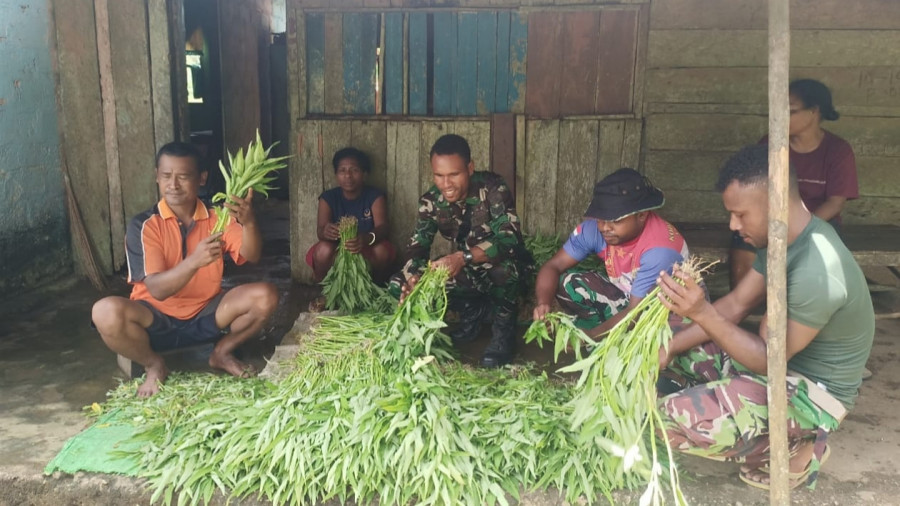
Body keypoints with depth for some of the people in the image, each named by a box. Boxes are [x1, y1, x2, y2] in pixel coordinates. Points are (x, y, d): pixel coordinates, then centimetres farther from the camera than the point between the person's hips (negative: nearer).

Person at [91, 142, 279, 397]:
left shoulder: (217, 217, -4)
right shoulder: (144, 225, -13)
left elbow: (252, 256, -19)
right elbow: (156, 289, -23)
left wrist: (248, 222, -41)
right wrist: (194, 261, -42)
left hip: (205, 315, 2)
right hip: (158, 319, -2)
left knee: (266, 296, -20)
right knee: (106, 312, -32)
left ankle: (222, 352, 6)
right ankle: (154, 365, -3)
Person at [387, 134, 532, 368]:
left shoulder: (492, 188, -24)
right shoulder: (431, 201, -10)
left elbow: (508, 238, -35)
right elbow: (417, 247, -13)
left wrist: (463, 257, -50)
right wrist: (413, 278, -36)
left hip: (506, 270, -5)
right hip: (469, 273, 5)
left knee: (502, 259, -41)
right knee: (398, 285, -11)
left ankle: (504, 322, -13)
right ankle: (473, 309, 5)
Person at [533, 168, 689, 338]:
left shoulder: (659, 249, -34)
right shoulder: (594, 227, -18)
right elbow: (554, 266, -14)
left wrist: (589, 336, -39)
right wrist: (543, 304, -34)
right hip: (625, 298, 6)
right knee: (564, 283, -17)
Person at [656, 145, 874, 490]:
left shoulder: (816, 272, -33)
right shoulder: (786, 237, -3)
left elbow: (769, 359, -25)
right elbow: (735, 305, 2)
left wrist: (701, 312, -32)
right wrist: (667, 348, -6)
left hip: (813, 390, -10)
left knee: (674, 420, -25)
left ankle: (791, 450, 0)